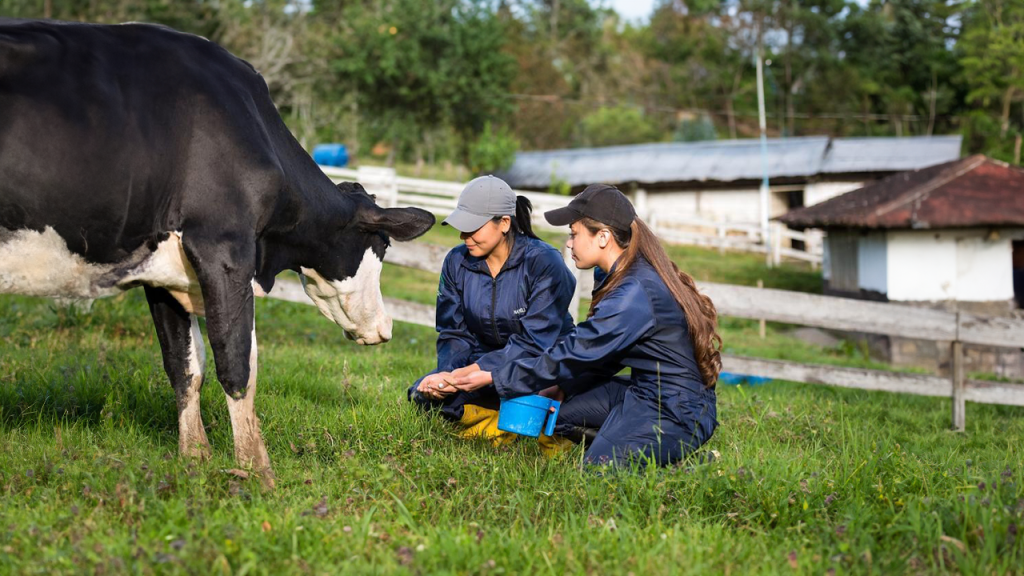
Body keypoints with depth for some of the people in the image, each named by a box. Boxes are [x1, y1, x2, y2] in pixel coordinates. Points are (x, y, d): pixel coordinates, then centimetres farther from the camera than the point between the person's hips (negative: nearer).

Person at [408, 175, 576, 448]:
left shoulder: (544, 262, -17)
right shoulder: (457, 262, 0)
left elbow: (532, 343, -23)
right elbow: (453, 334, 1)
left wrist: (467, 374, -31)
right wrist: (447, 374, -23)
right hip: (485, 363, 5)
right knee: (423, 393, -17)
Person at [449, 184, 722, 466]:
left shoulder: (634, 295, -23)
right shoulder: (640, 273, 7)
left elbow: (573, 354, -18)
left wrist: (494, 378, -10)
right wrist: (563, 386, 4)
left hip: (677, 414, -9)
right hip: (646, 393, 9)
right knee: (555, 407, 7)